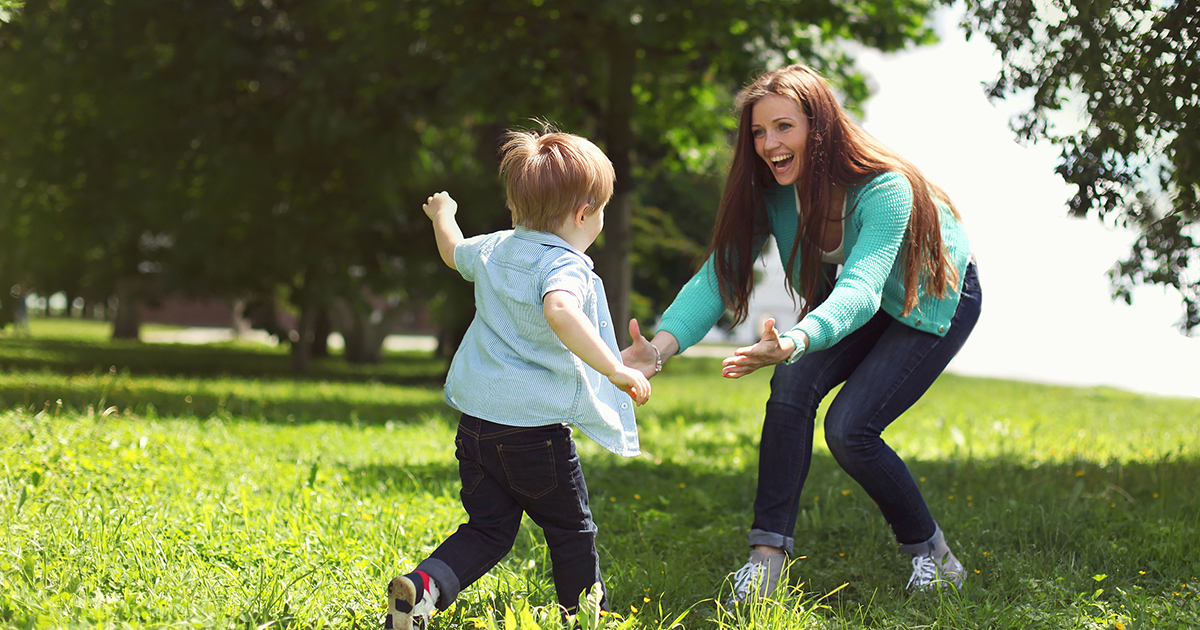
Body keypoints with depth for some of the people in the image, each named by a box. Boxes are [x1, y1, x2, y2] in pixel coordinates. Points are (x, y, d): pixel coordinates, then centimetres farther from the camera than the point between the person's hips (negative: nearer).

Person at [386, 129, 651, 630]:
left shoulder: (494, 249, 9)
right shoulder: (566, 266, -16)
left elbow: (453, 250, 32)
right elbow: (559, 310, -39)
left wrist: (442, 215, 54)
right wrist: (615, 370, -40)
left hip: (475, 420, 7)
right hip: (536, 427, -7)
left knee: (488, 530, 12)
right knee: (571, 532, 13)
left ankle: (425, 586, -10)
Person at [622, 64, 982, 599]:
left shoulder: (884, 189, -37)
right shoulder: (769, 192, -19)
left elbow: (860, 290, -51)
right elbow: (719, 274, -23)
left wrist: (793, 343, -71)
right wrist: (659, 348, -41)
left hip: (934, 300, -5)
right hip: (850, 303, 5)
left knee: (849, 429, -20)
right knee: (792, 386, -23)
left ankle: (931, 552, 3)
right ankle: (768, 556, -20)